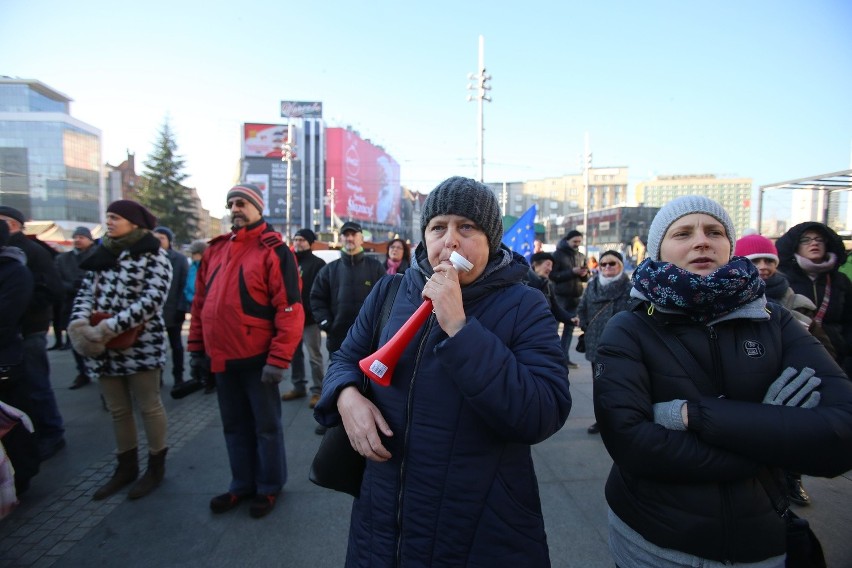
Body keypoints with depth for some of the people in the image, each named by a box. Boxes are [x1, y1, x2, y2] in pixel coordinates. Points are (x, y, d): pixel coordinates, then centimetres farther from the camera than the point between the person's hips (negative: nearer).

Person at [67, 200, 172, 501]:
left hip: (141, 346, -7)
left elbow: (152, 300, -19)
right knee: (118, 410, 17)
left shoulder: (154, 256, -9)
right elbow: (85, 292, 8)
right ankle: (126, 467, 33)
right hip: (104, 347, 7)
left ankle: (156, 466, 23)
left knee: (149, 407, 6)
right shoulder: (103, 254, 13)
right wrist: (79, 323, -11)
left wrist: (112, 326, -24)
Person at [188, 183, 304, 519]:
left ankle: (269, 487, 29)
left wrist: (278, 360, -19)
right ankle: (242, 484, 36)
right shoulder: (215, 250, 11)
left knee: (266, 426, 10)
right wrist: (197, 348, 12)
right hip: (222, 360, 6)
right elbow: (200, 303, 15)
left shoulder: (273, 251, -10)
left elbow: (290, 309, -16)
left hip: (257, 360, -6)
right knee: (234, 426, 19)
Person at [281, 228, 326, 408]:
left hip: (310, 317, -6)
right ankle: (298, 386, 27)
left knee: (314, 356, 0)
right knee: (294, 354, 14)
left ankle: (317, 390, 8)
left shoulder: (317, 263, -3)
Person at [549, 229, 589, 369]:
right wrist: (572, 272, -20)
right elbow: (552, 275, -13)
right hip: (560, 296, -6)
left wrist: (584, 274, -8)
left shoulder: (581, 256, 12)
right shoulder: (558, 254, -4)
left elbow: (587, 277, 15)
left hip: (575, 296, 6)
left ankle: (565, 357, 18)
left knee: (569, 327, 9)